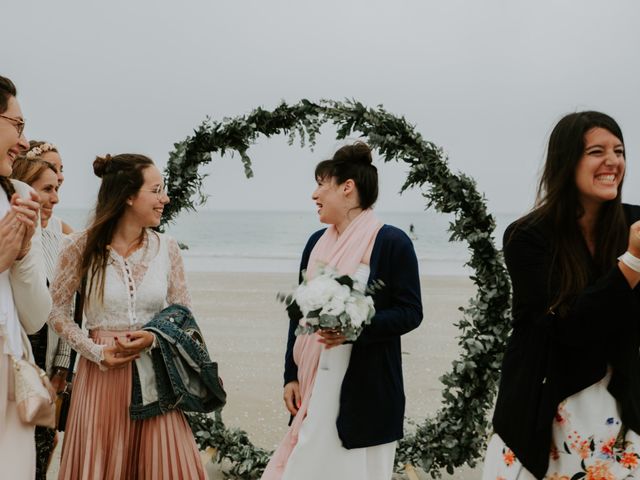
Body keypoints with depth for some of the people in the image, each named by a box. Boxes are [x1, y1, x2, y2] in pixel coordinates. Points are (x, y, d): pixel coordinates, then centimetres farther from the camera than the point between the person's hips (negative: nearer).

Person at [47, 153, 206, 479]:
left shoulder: (167, 249, 1)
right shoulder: (82, 246, -5)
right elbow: (56, 311, 1)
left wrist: (155, 337, -12)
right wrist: (96, 351, -10)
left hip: (155, 374, 2)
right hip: (102, 373, -2)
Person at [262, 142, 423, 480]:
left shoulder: (392, 242, -9)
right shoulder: (316, 243, 10)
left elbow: (410, 312, -10)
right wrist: (291, 376, 9)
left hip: (366, 388, -6)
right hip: (315, 385, 6)